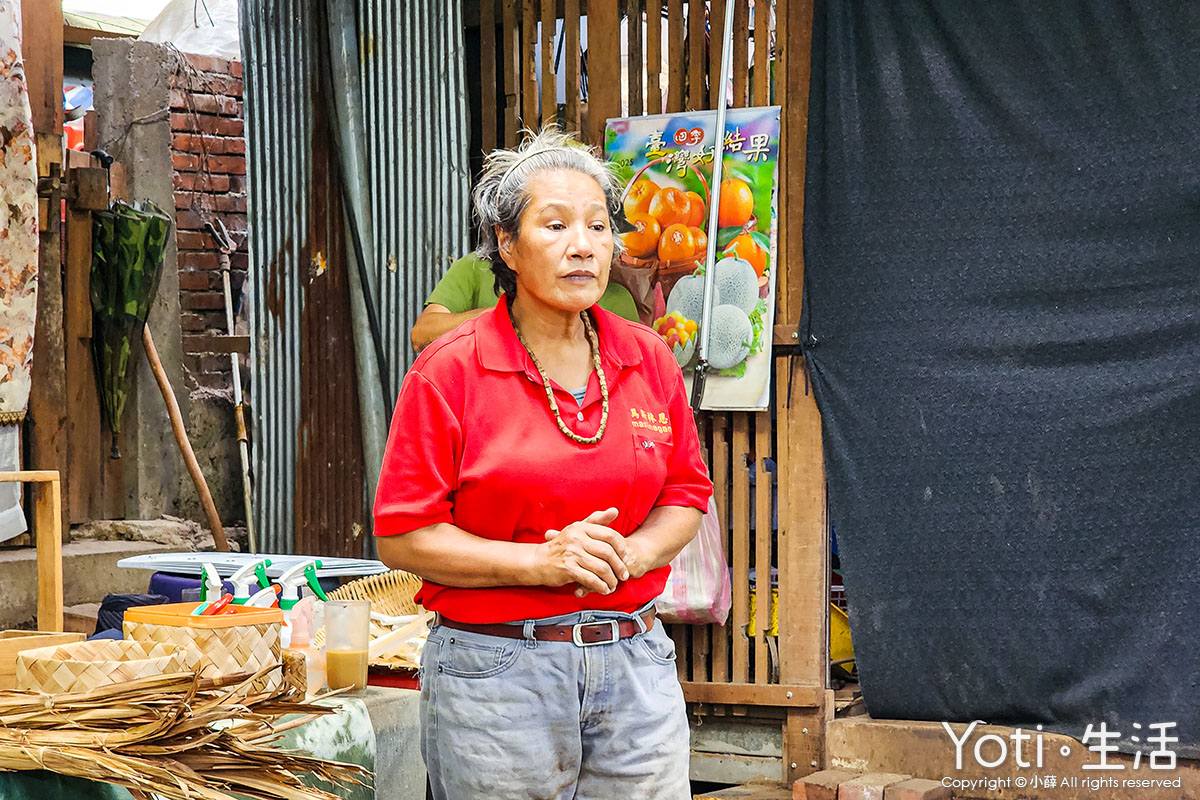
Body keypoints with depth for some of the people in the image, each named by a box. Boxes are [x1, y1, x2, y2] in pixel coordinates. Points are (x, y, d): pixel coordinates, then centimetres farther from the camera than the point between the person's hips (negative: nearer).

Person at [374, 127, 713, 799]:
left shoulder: (649, 360, 6)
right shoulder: (450, 372, -7)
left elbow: (686, 497, 13)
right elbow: (403, 538, -9)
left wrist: (628, 554, -9)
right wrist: (541, 562, -18)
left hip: (636, 664, 4)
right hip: (496, 672, -4)